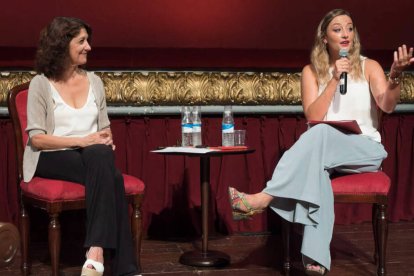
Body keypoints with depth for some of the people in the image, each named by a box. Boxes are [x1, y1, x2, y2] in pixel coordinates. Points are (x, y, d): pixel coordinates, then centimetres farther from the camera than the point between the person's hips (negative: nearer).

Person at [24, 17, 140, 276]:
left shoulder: (94, 81, 16)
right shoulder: (41, 84, 0)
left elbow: (104, 128, 20)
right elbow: (37, 139, -7)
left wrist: (106, 140, -5)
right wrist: (82, 140, -17)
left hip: (95, 156, 4)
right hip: (53, 158, -4)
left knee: (102, 156, -35)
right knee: (110, 176, -33)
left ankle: (96, 254, -42)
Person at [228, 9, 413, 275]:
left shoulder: (369, 66, 4)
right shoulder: (312, 71, 8)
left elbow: (387, 105, -14)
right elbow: (313, 117, -5)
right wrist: (334, 80, -14)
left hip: (365, 150, -1)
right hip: (325, 150, 1)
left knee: (321, 134, -35)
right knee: (314, 167, -38)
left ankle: (264, 198, -40)